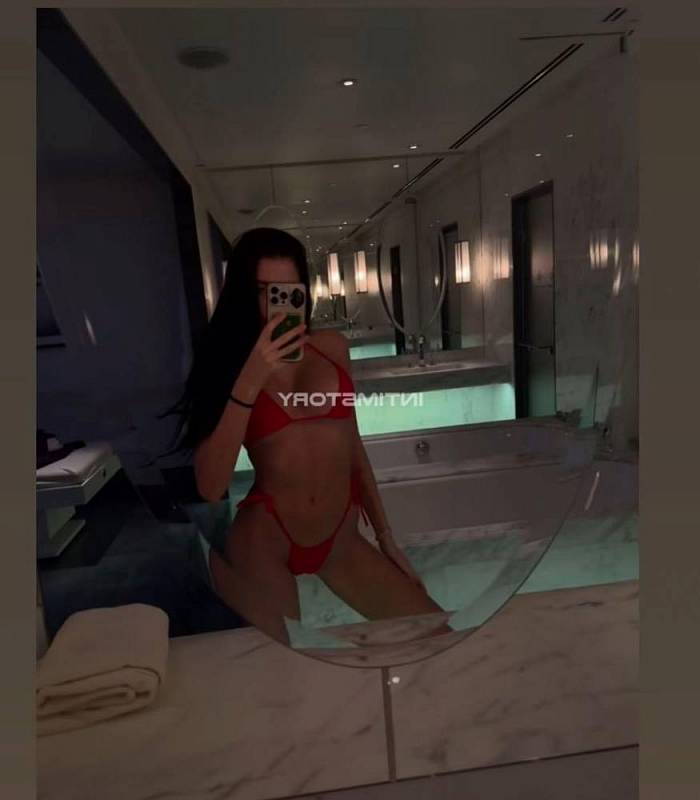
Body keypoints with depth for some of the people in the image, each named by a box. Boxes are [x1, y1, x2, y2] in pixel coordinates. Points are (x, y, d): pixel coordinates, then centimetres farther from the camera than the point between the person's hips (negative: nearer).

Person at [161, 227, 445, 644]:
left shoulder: (332, 347, 3)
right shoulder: (226, 363, -5)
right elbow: (210, 488, -16)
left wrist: (386, 536, 14)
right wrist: (250, 381, -24)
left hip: (341, 540, 4)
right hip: (263, 541, -3)